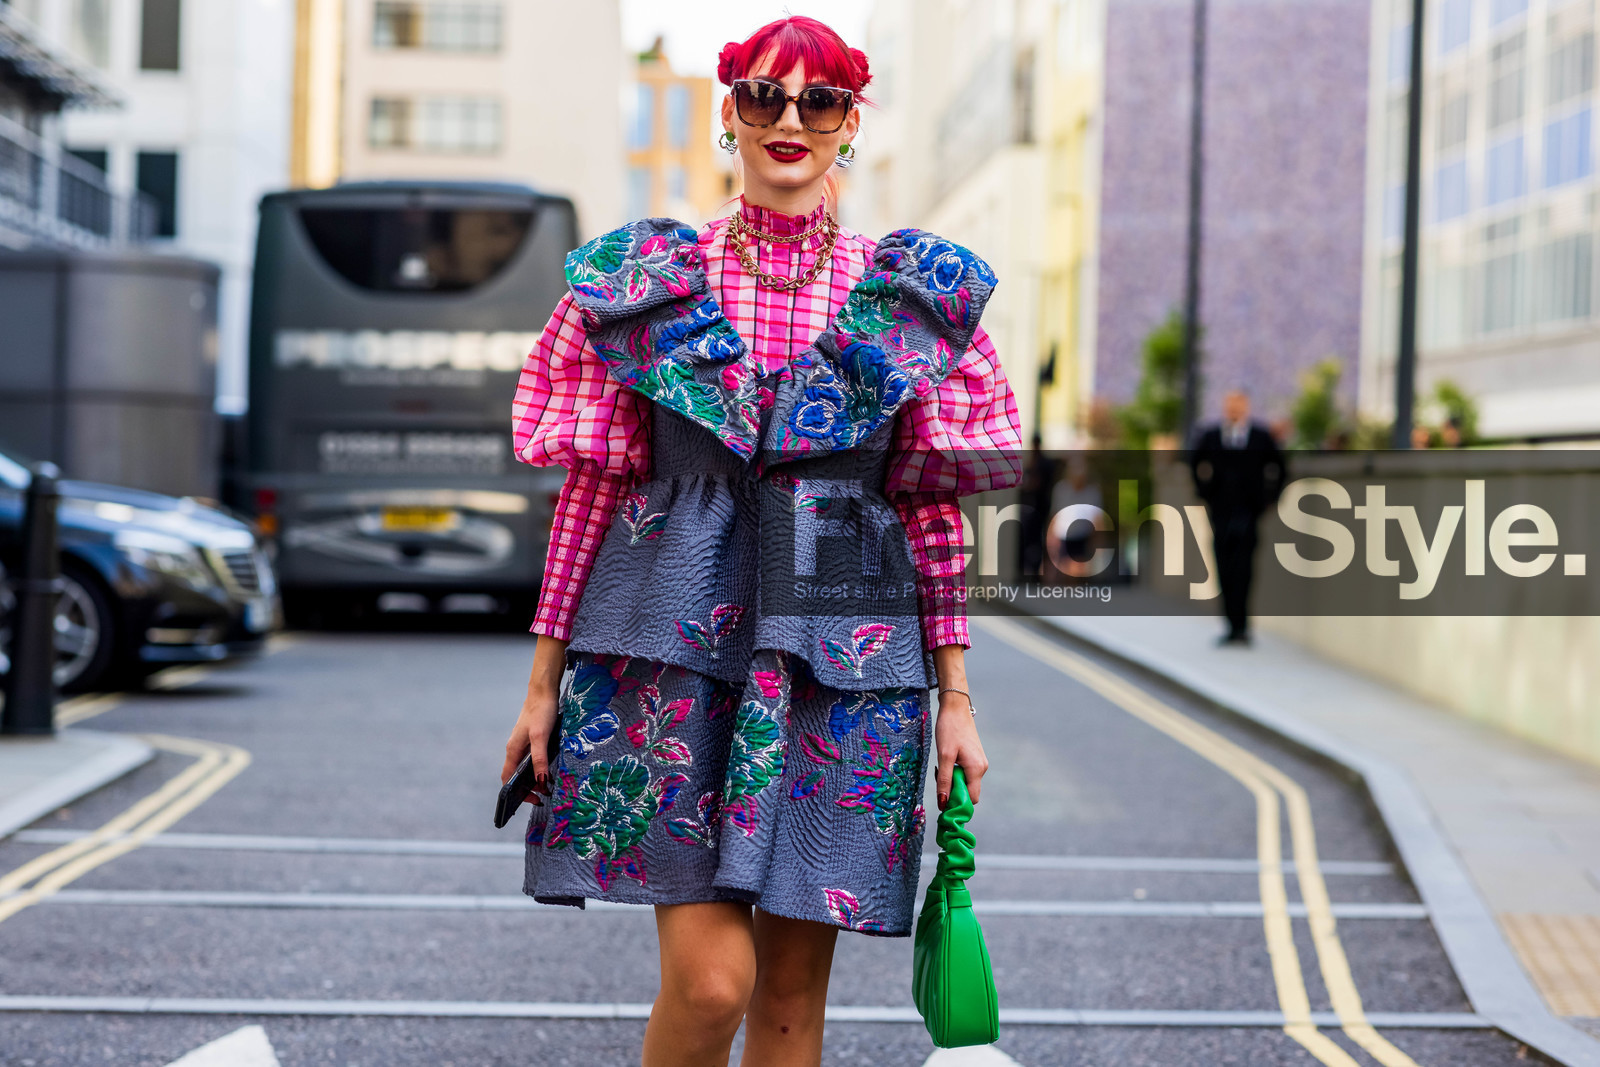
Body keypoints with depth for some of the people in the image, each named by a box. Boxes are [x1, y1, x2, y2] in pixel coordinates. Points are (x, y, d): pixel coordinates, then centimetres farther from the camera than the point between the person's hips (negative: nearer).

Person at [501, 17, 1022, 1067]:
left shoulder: (912, 297, 8)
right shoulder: (648, 281, 6)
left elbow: (934, 509, 8)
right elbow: (591, 488, 6)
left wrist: (956, 696, 5)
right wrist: (546, 675, 4)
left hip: (840, 653, 2)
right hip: (676, 640, -1)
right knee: (710, 978, -12)